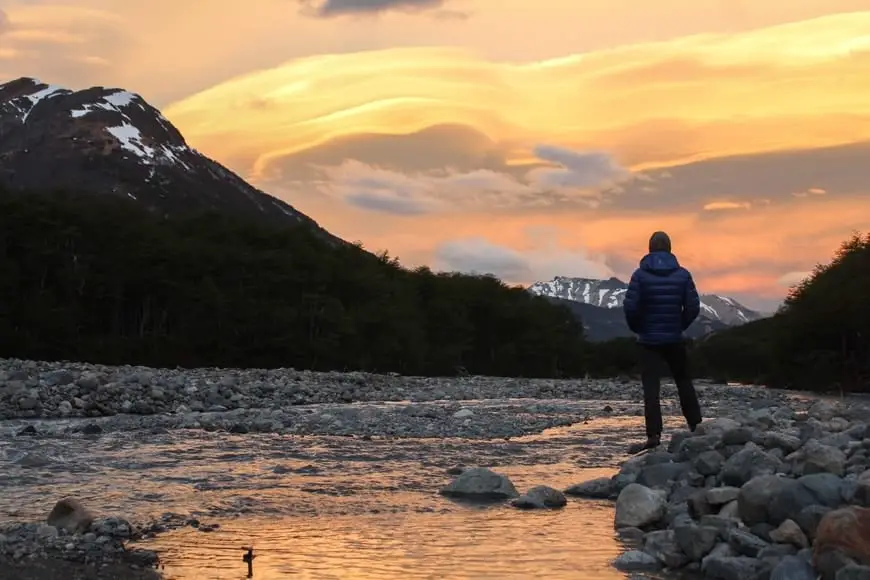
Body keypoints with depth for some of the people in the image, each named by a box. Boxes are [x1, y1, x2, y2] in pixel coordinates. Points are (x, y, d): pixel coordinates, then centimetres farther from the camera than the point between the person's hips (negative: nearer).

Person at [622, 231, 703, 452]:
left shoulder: (640, 274, -7)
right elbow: (693, 307, -3)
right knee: (684, 382, 17)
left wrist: (638, 328, 3)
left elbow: (630, 307, -14)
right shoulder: (682, 274, 0)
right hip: (674, 339, 2)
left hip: (649, 339, -2)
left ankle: (654, 434, -10)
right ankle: (695, 425, 21)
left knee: (651, 387, -3)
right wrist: (680, 325, 12)